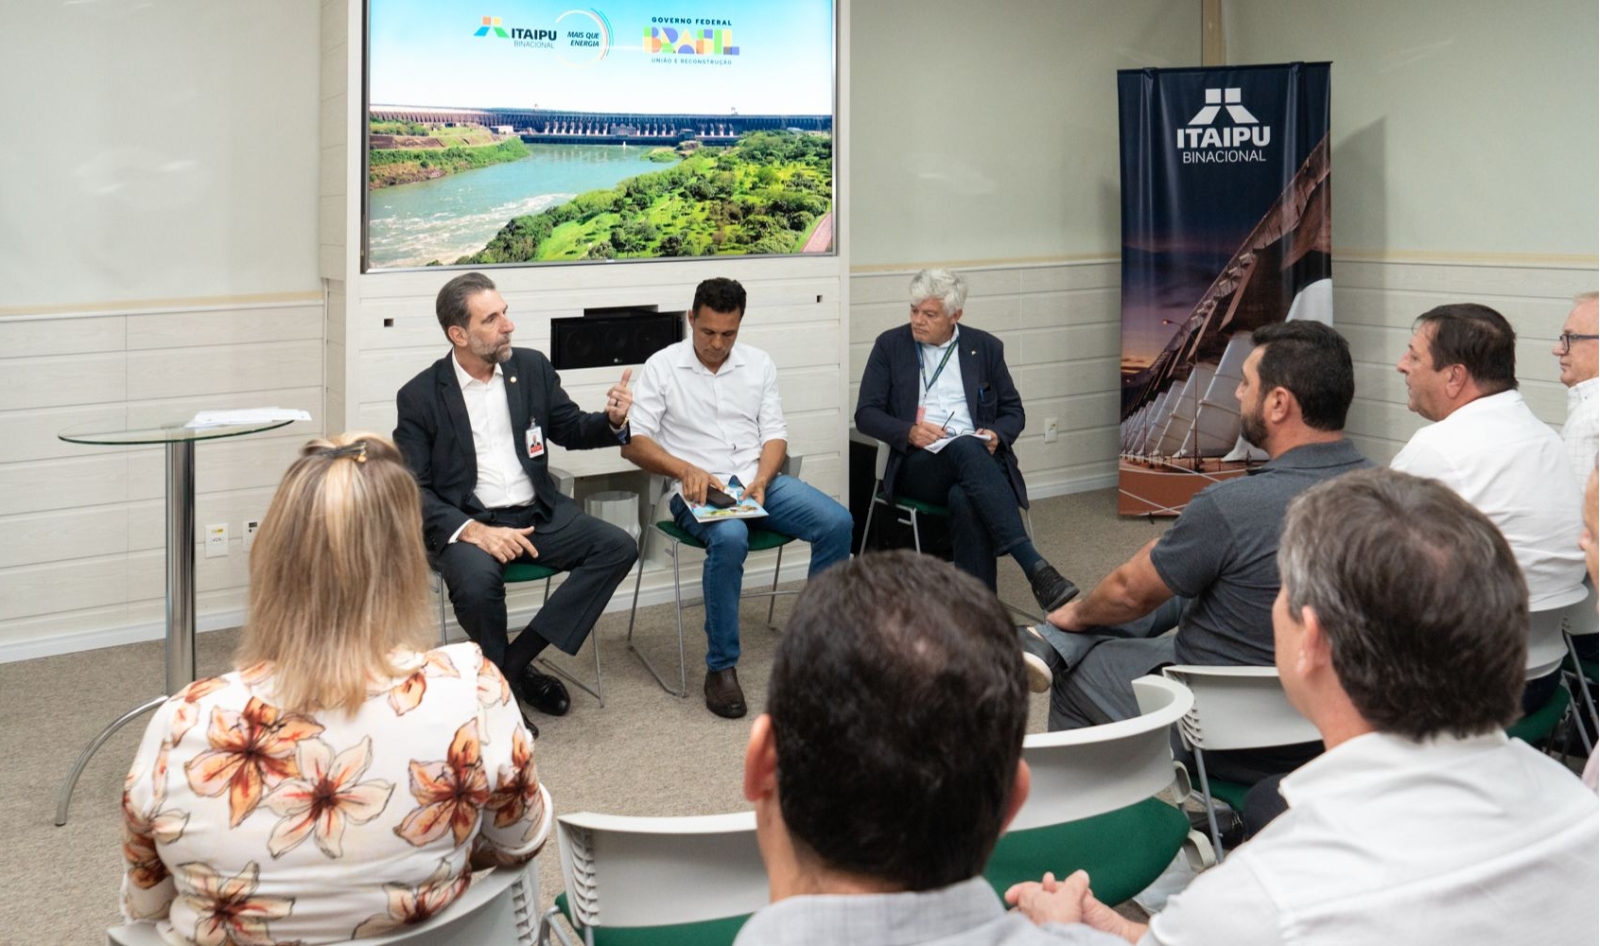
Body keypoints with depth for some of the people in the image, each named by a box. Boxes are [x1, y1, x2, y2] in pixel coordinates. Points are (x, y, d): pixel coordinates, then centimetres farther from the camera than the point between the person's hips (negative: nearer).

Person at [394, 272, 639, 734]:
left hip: (537, 513, 5)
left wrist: (612, 420, -8)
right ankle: (498, 678, -5)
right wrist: (473, 531, -23)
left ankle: (518, 658, -12)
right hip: (466, 521, -4)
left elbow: (570, 430, 17)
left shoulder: (532, 367, 6)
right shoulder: (420, 396, -4)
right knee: (478, 581, -36)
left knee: (618, 547, -17)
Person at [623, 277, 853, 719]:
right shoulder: (663, 367, 1)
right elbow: (633, 441, -4)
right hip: (700, 488, -4)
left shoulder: (759, 364, 12)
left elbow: (774, 434, 9)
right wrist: (686, 469, -19)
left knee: (837, 523, -21)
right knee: (730, 538, -38)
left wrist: (761, 481, -11)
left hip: (758, 480, 4)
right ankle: (721, 667, -24)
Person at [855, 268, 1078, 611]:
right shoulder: (890, 345, 10)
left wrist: (996, 435, -6)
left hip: (978, 458, 1)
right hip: (919, 464, -1)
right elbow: (865, 414, 6)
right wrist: (909, 432, -13)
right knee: (965, 448, -37)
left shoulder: (986, 347, 13)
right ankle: (1034, 567, -46)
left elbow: (1013, 412, 17)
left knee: (965, 499, -38)